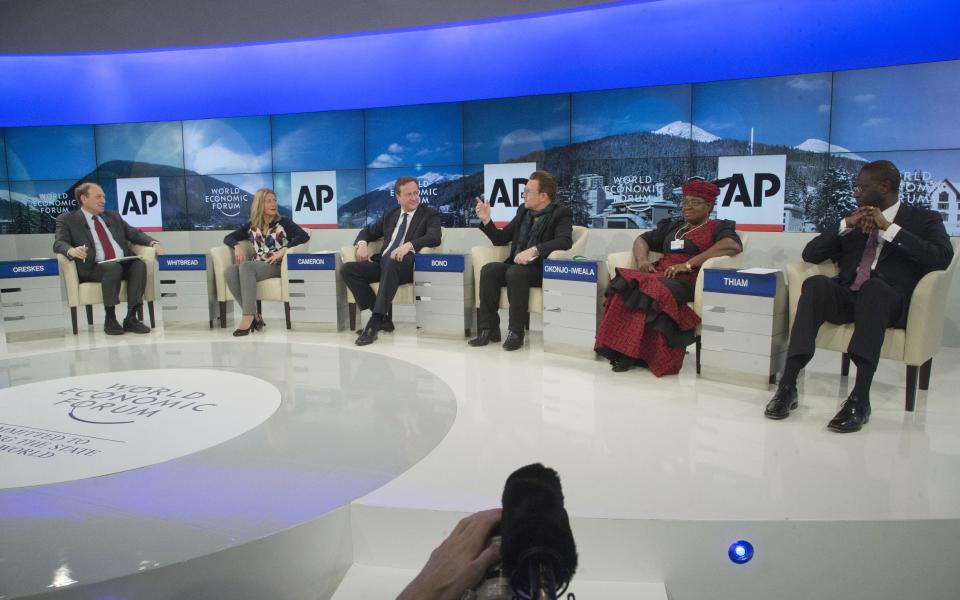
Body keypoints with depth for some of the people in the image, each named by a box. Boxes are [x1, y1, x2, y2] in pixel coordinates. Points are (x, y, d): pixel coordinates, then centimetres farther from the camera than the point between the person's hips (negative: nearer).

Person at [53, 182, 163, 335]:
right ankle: (110, 319, -27)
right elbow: (59, 243, -1)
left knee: (139, 264, -30)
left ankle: (131, 318, -30)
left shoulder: (113, 216, 26)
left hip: (124, 263, 4)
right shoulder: (67, 219, 12)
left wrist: (153, 243, 0)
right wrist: (71, 251, -26)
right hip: (94, 267, -4)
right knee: (113, 267, -37)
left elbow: (135, 234, 22)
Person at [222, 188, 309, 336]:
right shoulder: (251, 226, 16)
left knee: (245, 267, -34)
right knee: (229, 272, -27)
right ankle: (254, 316, -28)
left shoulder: (283, 222, 5)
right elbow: (228, 238, 19)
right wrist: (238, 246, -4)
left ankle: (248, 317, -36)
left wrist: (283, 250, -20)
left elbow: (304, 236, -10)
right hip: (256, 267, 4)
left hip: (277, 266, -4)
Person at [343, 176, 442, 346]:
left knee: (392, 263, -40)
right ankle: (382, 318, -16)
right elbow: (368, 231, 29)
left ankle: (374, 322, -38)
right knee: (348, 269, -17)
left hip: (406, 265, -6)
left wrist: (409, 245, -29)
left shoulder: (430, 214, 7)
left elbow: (434, 238, -11)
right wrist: (362, 243, 3)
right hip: (382, 263, 6)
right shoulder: (390, 215, 22)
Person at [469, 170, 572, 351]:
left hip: (542, 270, -6)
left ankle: (516, 332, -26)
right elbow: (501, 239, 20)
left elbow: (565, 241, -23)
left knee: (515, 272, -35)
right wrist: (486, 220, 4)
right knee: (489, 270, -22)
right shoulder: (523, 211, 15)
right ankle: (488, 329, -18)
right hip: (515, 265, 6)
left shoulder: (561, 214, -3)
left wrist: (533, 250, -33)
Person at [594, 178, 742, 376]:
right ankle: (621, 350, -29)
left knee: (651, 289, -36)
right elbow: (642, 239, 30)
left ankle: (634, 352, -29)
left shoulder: (717, 227, 11)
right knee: (626, 285, -28)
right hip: (658, 275, 5)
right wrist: (643, 259, 4)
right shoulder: (672, 226, 30)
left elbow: (733, 245, -10)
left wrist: (688, 264, -18)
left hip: (687, 282, -5)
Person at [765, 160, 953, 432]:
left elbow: (942, 258, -8)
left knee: (874, 286, -38)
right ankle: (788, 385, -37)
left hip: (890, 301, -3)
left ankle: (860, 398, -43)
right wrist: (847, 224, -1)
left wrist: (889, 228, -11)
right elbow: (810, 254, 12)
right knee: (816, 283, -32)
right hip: (846, 298, 3)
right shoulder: (854, 221, 22)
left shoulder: (924, 219, 12)